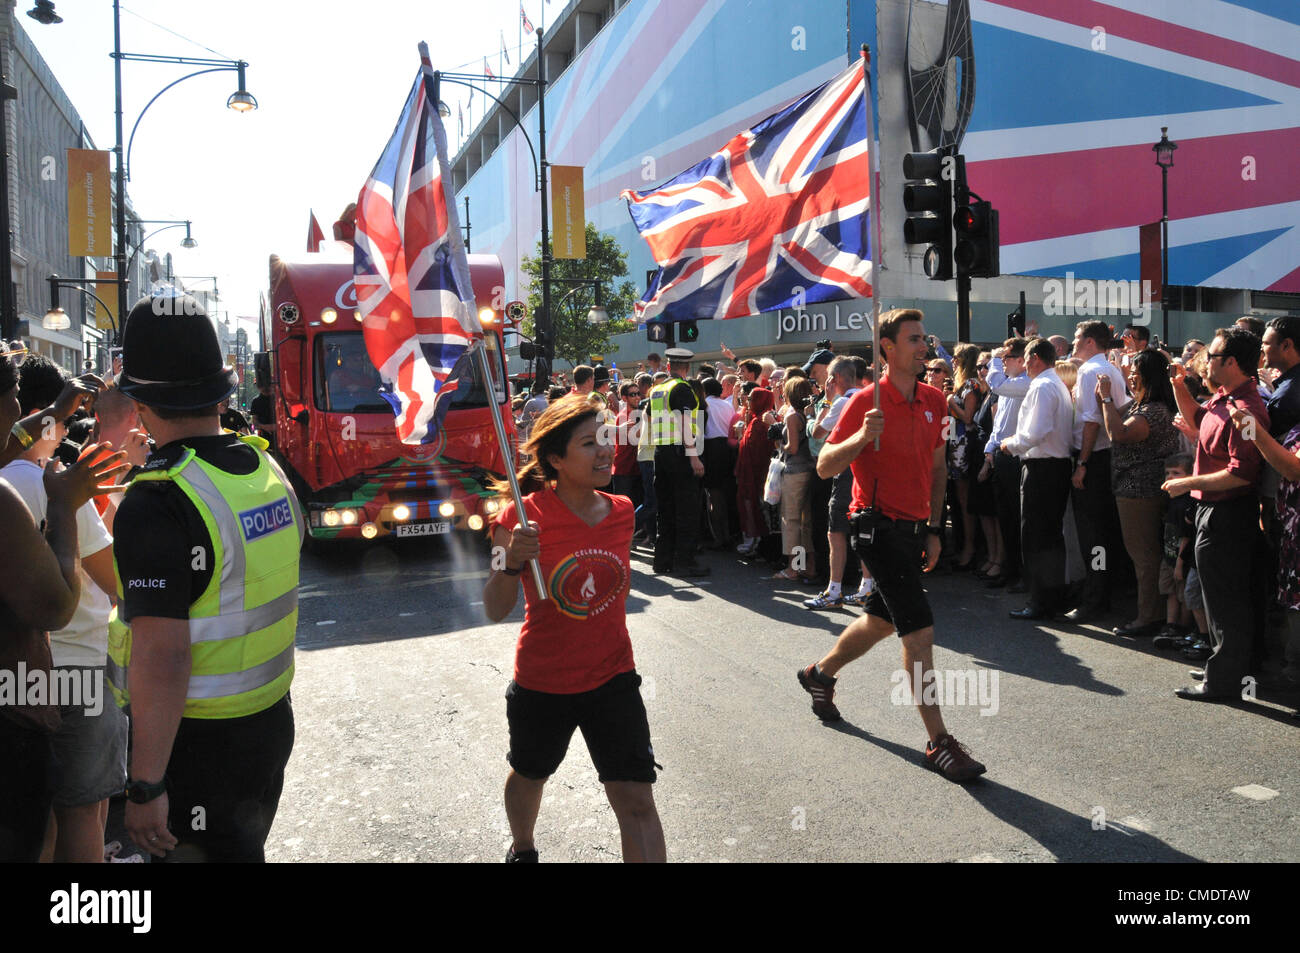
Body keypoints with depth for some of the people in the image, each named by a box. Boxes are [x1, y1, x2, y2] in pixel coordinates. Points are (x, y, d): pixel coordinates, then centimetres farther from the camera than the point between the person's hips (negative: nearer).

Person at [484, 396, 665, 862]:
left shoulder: (621, 511, -5)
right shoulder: (524, 517, -18)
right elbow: (496, 610, -17)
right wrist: (511, 563, -35)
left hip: (612, 678, 2)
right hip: (541, 682, -1)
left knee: (636, 801, -5)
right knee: (529, 776, 25)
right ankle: (522, 850, 57)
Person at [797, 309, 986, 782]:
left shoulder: (935, 401, 8)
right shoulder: (866, 401, -12)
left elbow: (937, 467, 16)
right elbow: (824, 466, -11)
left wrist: (933, 529, 12)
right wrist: (862, 437, -28)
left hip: (914, 527, 8)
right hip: (879, 525, -7)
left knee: (881, 620, 20)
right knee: (919, 629, -12)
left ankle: (820, 673, 44)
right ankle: (938, 743, -4)